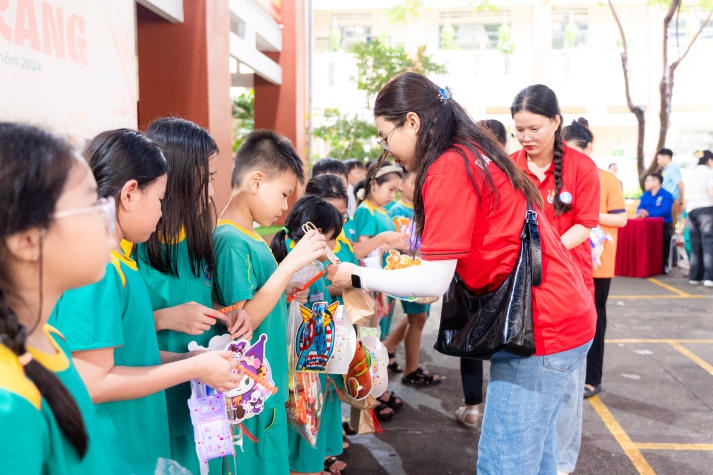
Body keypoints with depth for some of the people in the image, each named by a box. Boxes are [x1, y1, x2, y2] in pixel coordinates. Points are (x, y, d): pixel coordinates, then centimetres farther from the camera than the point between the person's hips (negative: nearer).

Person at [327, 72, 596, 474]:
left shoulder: (448, 169, -17)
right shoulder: (474, 155, 13)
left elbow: (434, 281, -17)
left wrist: (358, 278, -4)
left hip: (539, 326, -10)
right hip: (560, 316, 10)